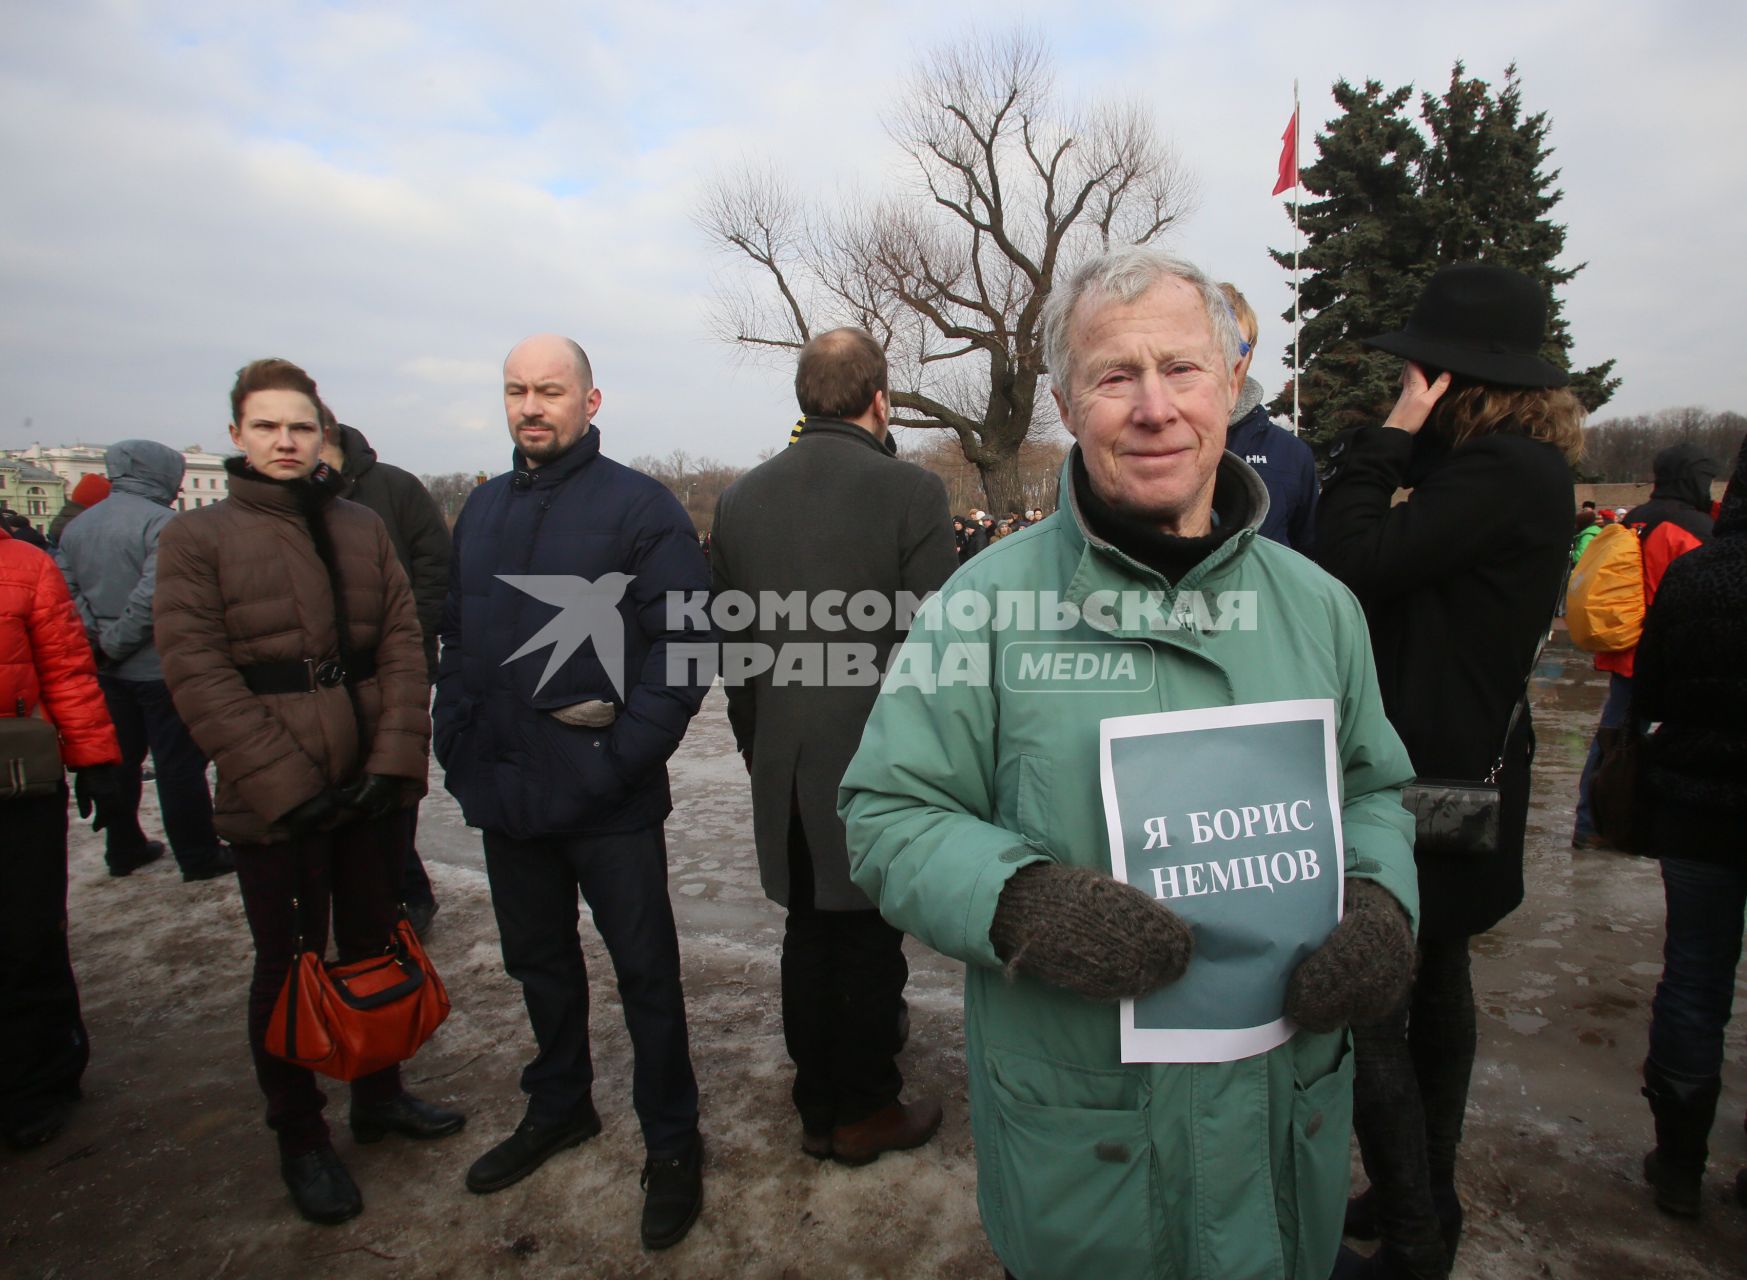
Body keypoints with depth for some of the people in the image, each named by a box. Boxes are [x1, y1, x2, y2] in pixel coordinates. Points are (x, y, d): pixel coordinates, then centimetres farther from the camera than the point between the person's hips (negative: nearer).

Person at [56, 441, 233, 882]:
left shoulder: (77, 526, 8)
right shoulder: (162, 522, -17)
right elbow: (154, 595, -26)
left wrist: (97, 639, -2)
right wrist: (115, 643, -14)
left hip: (110, 672, 7)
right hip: (161, 667, -7)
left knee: (120, 759, 18)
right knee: (178, 763, 1)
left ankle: (123, 848, 29)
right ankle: (198, 855, 8)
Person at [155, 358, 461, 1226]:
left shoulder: (363, 528, 7)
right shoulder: (197, 537, -4)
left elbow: (402, 645, 2)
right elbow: (197, 674, -11)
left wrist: (395, 760, -10)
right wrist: (284, 783, -17)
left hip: (369, 786, 4)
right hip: (269, 800, -3)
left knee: (373, 945, 16)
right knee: (289, 965, 8)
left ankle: (378, 1095, 36)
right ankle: (299, 1138, 26)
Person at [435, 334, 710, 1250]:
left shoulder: (639, 507, -9)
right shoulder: (482, 509, 10)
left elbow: (687, 643, -14)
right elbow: (454, 637, 14)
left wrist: (623, 757, -19)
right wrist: (457, 744, 4)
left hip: (608, 800, -6)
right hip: (504, 796, 6)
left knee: (644, 972, 7)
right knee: (538, 961, 21)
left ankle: (671, 1142, 26)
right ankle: (558, 1107, 43)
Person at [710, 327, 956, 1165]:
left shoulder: (742, 498, 4)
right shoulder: (910, 492, -12)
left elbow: (729, 645, 9)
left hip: (784, 767, 5)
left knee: (809, 931, 17)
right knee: (872, 937, 11)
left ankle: (817, 1104, 33)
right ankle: (865, 1111, 28)